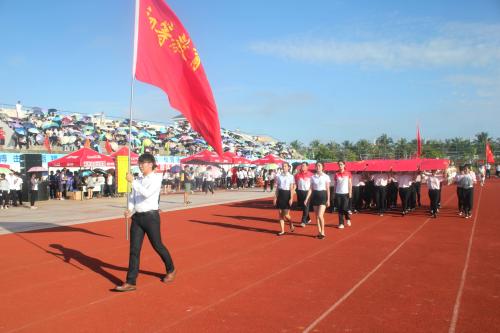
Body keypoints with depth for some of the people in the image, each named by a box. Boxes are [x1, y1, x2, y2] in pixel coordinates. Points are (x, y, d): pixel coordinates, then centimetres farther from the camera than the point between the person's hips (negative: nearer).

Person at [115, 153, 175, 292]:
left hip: (151, 216, -6)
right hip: (137, 217, 6)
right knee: (134, 250, 1)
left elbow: (147, 193, -23)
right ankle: (131, 282, 4)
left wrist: (133, 181, -25)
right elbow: (132, 197, 10)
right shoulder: (139, 180, 12)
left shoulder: (156, 178, -8)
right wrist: (130, 210, -9)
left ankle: (171, 270, 31)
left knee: (157, 246, 8)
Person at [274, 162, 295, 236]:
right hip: (280, 194, 4)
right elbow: (277, 188, 8)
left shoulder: (291, 176, -3)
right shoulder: (278, 176, 6)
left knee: (286, 215, -6)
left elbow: (291, 188, -5)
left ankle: (291, 224, 26)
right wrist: (275, 197, 4)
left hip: (287, 194, -3)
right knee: (280, 214, 4)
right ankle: (282, 230, 12)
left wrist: (291, 198, -12)